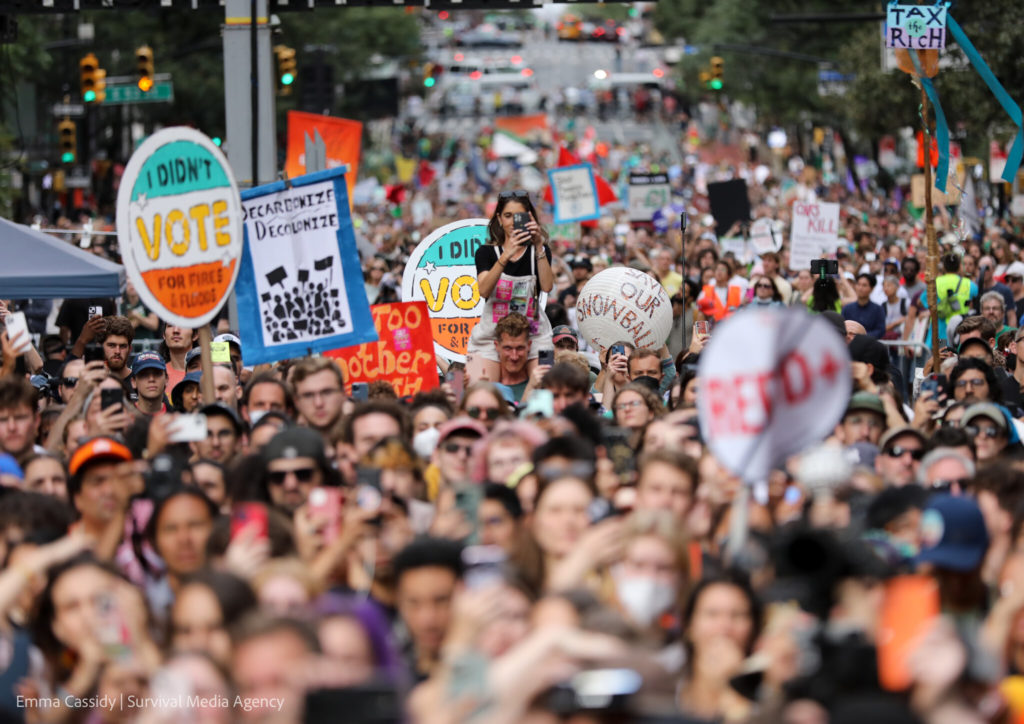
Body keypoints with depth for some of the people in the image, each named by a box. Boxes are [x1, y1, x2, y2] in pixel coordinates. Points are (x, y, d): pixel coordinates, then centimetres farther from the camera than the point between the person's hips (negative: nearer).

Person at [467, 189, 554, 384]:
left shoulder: (539, 251, 8)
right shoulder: (486, 252, 6)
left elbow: (547, 286, -11)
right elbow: (484, 290, -13)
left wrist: (539, 248, -18)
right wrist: (506, 255, -25)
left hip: (532, 335, 0)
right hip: (491, 336, 0)